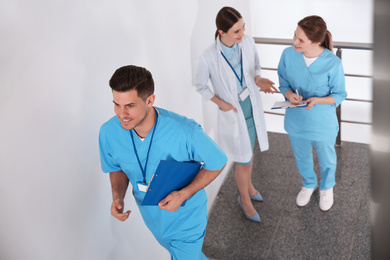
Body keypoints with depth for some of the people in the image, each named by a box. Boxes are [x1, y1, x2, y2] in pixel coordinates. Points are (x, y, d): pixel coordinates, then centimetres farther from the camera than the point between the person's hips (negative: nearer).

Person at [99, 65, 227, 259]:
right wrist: (118, 197, -21)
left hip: (186, 216, -5)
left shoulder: (185, 132, -35)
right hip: (152, 216, 5)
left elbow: (217, 164, -18)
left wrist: (184, 194, -30)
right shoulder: (109, 133, -22)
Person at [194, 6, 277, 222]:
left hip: (253, 108, 5)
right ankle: (245, 199, 39)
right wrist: (220, 103, -18)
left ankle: (248, 184, 55)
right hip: (233, 115, -4)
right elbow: (200, 85, -8)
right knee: (244, 162, 10)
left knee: (248, 153, 26)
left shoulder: (248, 43, -14)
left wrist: (258, 81, -17)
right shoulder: (209, 57, -26)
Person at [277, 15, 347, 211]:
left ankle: (327, 187, 57)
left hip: (323, 124, -2)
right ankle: (309, 184, 59)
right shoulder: (288, 54, -17)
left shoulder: (333, 63, -25)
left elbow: (339, 96, -13)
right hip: (296, 120, 3)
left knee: (327, 160, 24)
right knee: (302, 158, 27)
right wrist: (289, 94, -25)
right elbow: (283, 83, -3)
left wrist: (317, 100, -31)